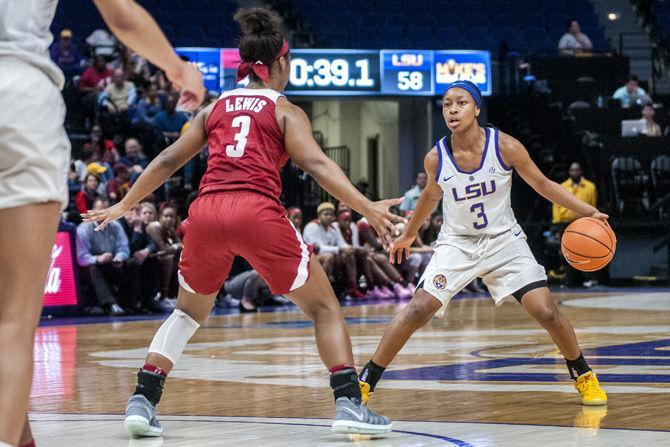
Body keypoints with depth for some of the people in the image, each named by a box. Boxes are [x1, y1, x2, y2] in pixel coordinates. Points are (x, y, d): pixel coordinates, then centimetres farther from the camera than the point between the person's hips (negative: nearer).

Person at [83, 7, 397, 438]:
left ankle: (142, 402, 12)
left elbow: (168, 161, 23)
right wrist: (366, 207, -11)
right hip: (258, 213, -4)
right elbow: (315, 164, -4)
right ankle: (349, 403, -2)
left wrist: (124, 205, 32)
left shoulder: (217, 107, 22)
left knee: (189, 312, 26)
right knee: (324, 308, 11)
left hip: (206, 213, 4)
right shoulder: (285, 111, 11)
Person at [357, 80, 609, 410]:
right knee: (417, 311, -16)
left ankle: (583, 376, 15)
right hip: (457, 244, 0)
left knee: (546, 312, -11)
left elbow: (542, 184, -3)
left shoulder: (505, 147, -17)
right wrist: (408, 235, 24)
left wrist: (588, 212, -10)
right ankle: (364, 383, -7)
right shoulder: (436, 158, -13)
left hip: (504, 241, 0)